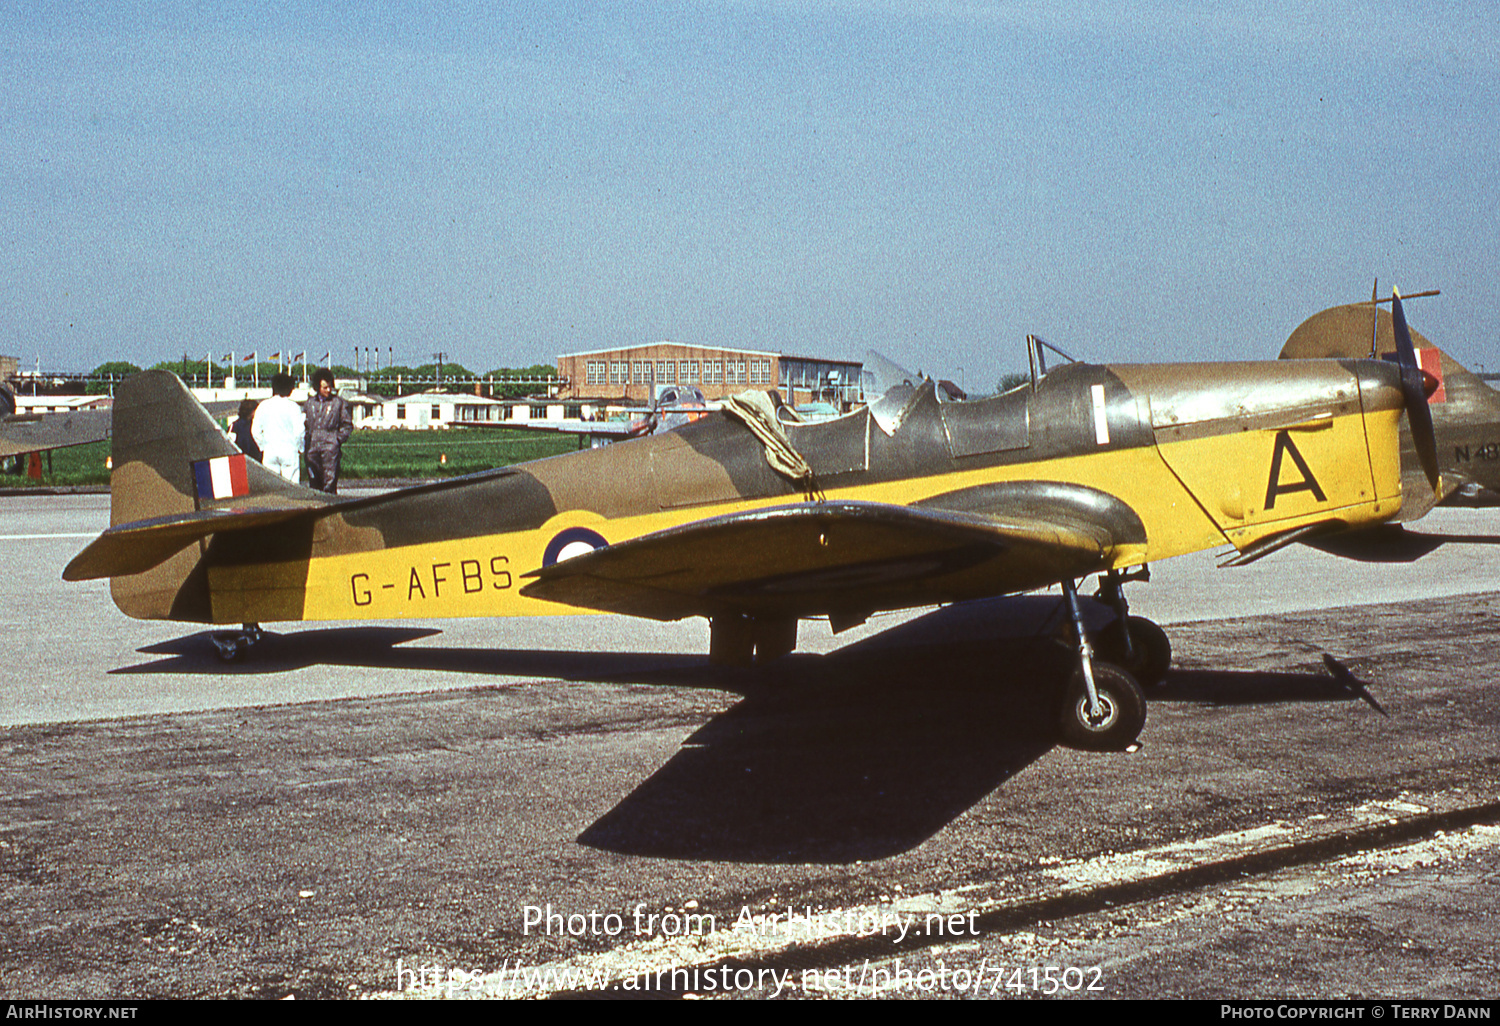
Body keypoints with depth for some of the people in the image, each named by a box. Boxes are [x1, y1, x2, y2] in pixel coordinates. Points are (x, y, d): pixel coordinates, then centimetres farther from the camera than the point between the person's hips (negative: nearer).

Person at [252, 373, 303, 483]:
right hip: (289, 451, -3)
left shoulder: (263, 406, 3)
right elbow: (298, 432, -10)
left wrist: (263, 446, 16)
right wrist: (300, 448, 6)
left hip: (269, 452, 3)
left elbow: (255, 431, 4)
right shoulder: (293, 407, -6)